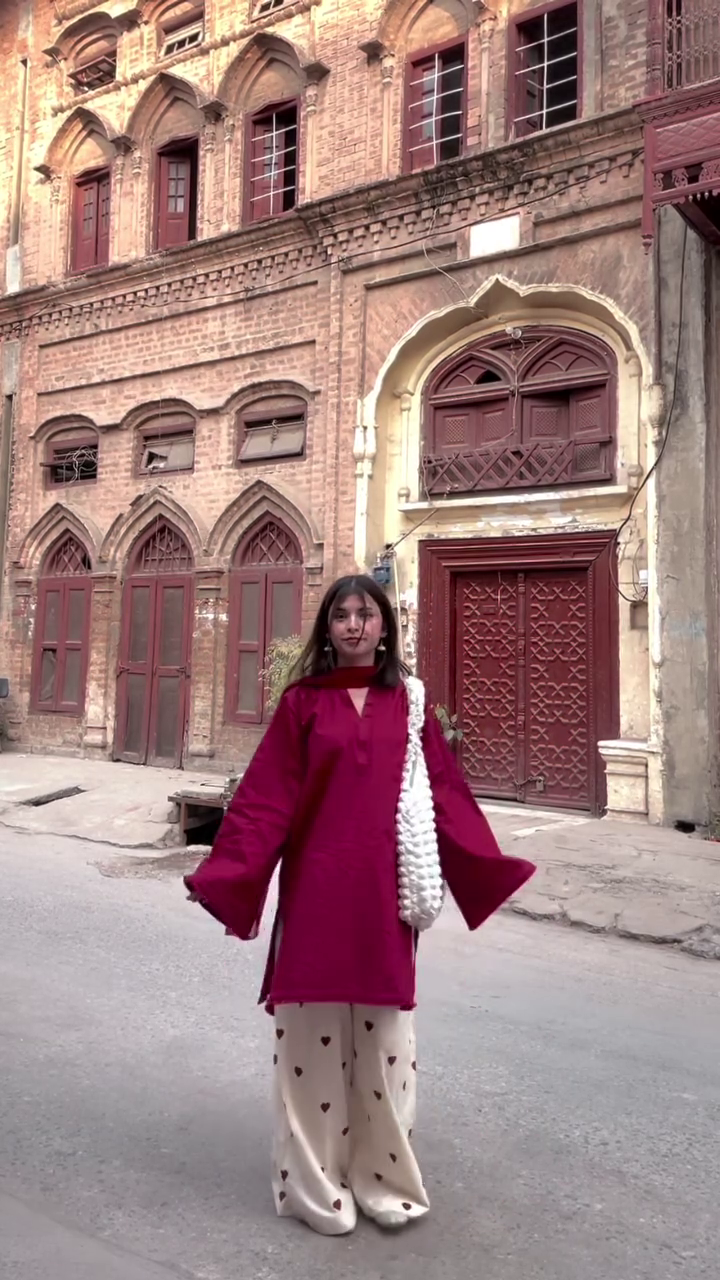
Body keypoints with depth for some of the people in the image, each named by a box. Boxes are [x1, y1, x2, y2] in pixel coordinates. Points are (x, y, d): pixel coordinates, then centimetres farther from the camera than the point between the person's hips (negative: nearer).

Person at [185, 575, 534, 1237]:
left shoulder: (408, 701, 5)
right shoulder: (302, 700, 0)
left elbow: (445, 792, 6)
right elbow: (265, 797, -3)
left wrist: (490, 867, 3)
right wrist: (223, 873, -12)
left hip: (384, 889, 2)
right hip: (317, 886, -1)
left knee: (385, 1033, 10)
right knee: (314, 1030, 7)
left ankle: (383, 1175, 30)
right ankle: (316, 1181, 26)